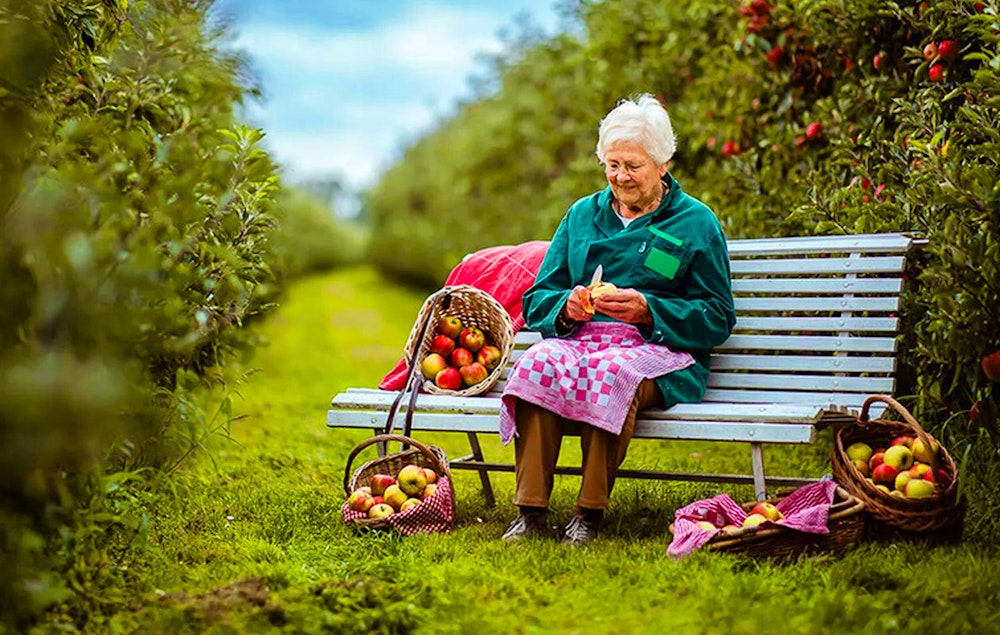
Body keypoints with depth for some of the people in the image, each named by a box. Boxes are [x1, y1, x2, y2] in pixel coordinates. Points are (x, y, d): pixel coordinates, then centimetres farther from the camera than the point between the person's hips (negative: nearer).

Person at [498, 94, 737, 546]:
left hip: (659, 348, -3)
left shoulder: (696, 223, 10)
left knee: (613, 370, -39)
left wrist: (646, 309, -12)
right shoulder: (582, 215, 20)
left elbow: (717, 319, 3)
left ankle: (590, 513, -31)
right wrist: (566, 305, -6)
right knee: (538, 362, -32)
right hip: (578, 337, 3)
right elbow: (536, 301, 18)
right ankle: (530, 510, -33)